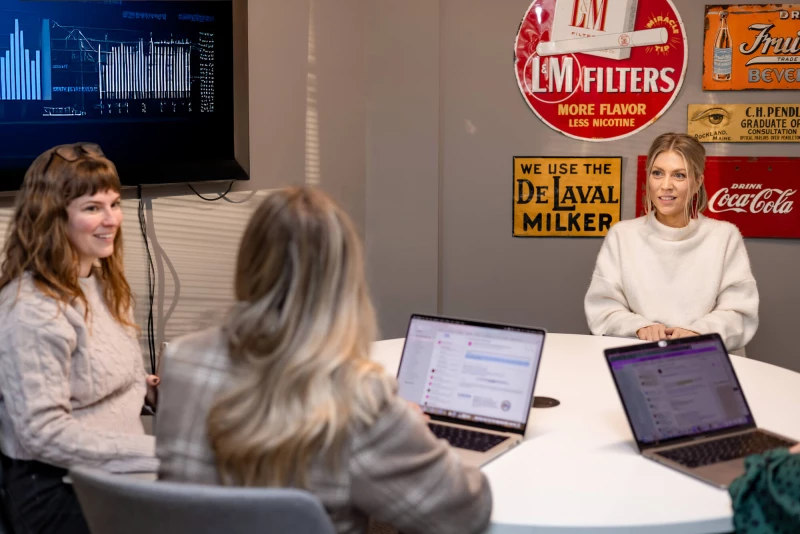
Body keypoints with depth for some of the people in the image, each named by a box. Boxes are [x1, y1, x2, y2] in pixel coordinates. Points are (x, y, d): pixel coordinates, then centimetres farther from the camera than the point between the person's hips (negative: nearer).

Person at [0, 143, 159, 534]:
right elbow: (43, 434, -21)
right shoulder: (33, 310, -19)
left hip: (111, 469, 9)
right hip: (59, 490, -9)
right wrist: (156, 451, -22)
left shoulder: (102, 282, 11)